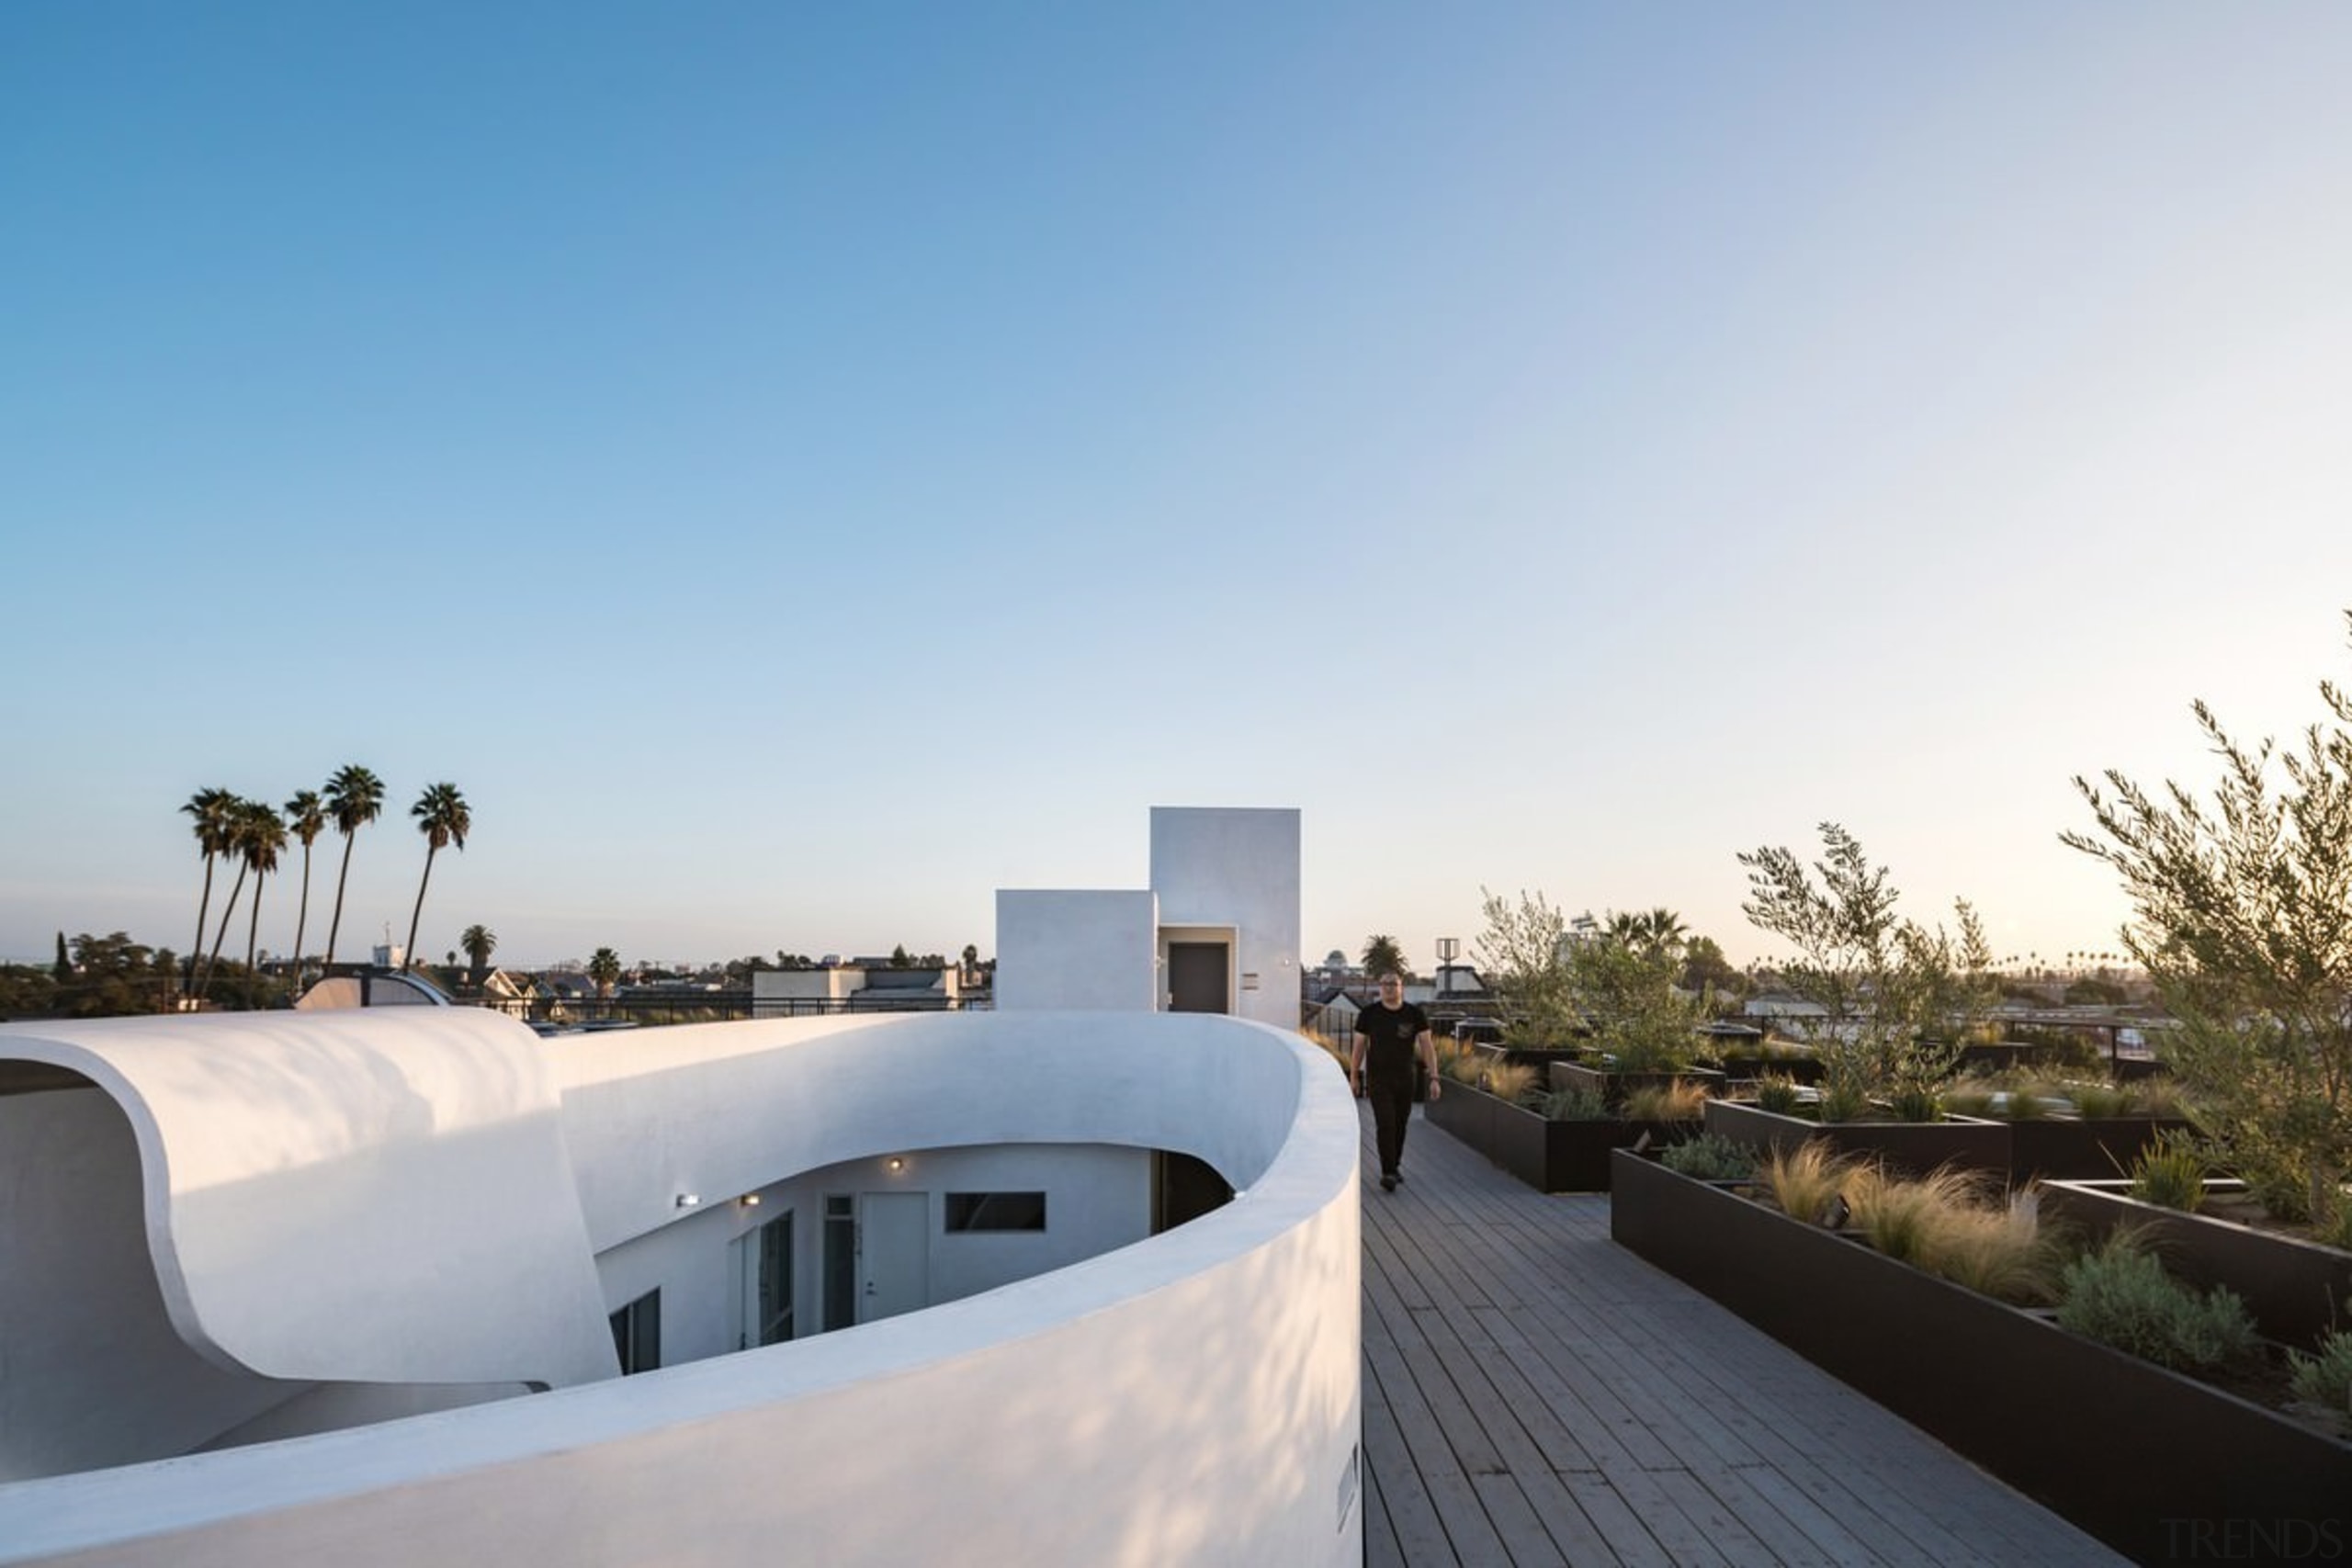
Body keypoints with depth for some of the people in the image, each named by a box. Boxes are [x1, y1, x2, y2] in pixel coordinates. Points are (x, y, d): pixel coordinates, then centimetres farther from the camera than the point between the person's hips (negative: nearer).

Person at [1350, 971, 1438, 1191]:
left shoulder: (1415, 1014, -6)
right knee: (1385, 1124, -14)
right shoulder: (1368, 1014, -8)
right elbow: (1359, 1046, 1)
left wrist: (1434, 1078, -13)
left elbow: (1428, 1047, -6)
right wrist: (1353, 1077, 4)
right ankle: (1388, 1173, -14)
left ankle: (1395, 1165, 33)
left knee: (1400, 1124, 13)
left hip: (1405, 1078, 2)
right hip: (1377, 1078, -2)